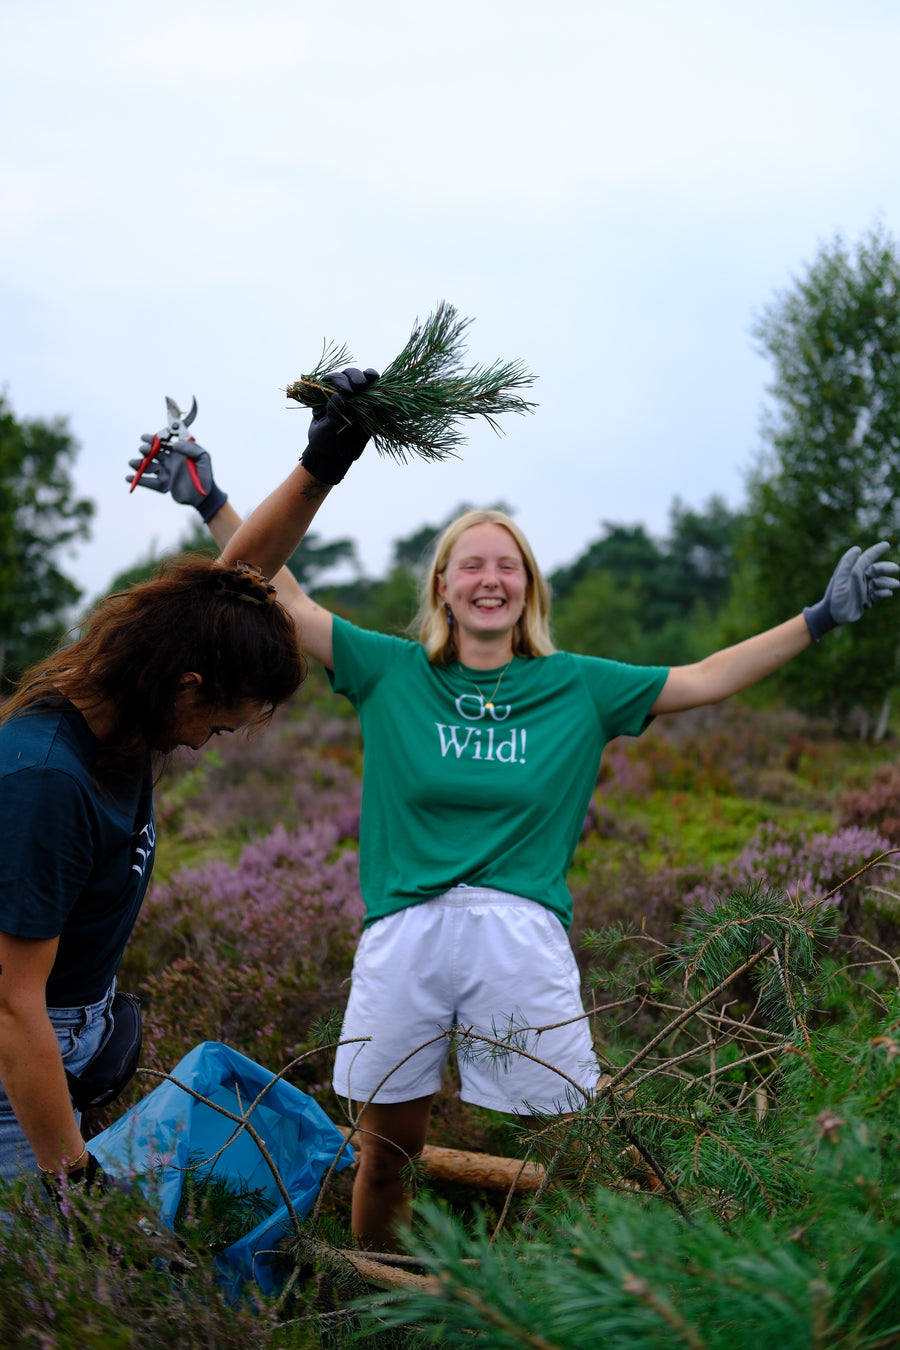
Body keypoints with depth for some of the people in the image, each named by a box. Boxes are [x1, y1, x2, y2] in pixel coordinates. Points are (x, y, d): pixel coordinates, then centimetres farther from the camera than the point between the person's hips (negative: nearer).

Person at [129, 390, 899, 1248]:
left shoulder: (578, 687, 11)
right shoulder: (390, 673, 10)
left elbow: (706, 679, 12)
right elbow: (274, 592, 11)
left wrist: (821, 619, 9)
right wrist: (209, 502, 7)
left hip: (522, 936, 0)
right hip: (404, 935, 0)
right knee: (384, 1151, 10)